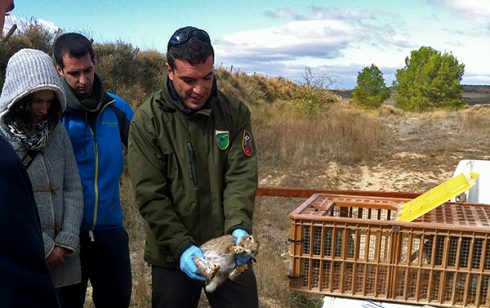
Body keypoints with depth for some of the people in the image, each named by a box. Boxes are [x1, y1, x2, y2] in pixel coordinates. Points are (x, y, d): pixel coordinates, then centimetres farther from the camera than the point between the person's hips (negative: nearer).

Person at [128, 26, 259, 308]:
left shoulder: (235, 113, -4)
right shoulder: (147, 121, -10)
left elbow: (242, 176, -9)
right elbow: (150, 194, -12)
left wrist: (239, 227, -25)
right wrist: (181, 246, -21)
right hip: (172, 258, -1)